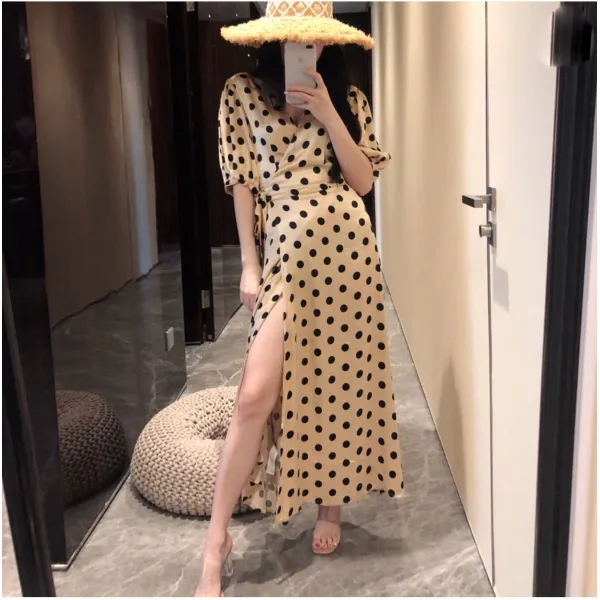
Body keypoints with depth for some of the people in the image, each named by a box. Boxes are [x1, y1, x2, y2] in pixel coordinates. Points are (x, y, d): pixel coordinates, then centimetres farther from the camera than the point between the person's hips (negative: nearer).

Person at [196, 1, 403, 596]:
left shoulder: (347, 99, 11)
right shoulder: (242, 93, 6)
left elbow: (363, 180, 1)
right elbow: (242, 184, 2)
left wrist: (326, 113, -8)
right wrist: (249, 266, -4)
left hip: (347, 248, 2)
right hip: (286, 252, -2)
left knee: (339, 377, 8)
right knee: (257, 395, -10)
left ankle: (332, 501, 29)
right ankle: (217, 538, 3)